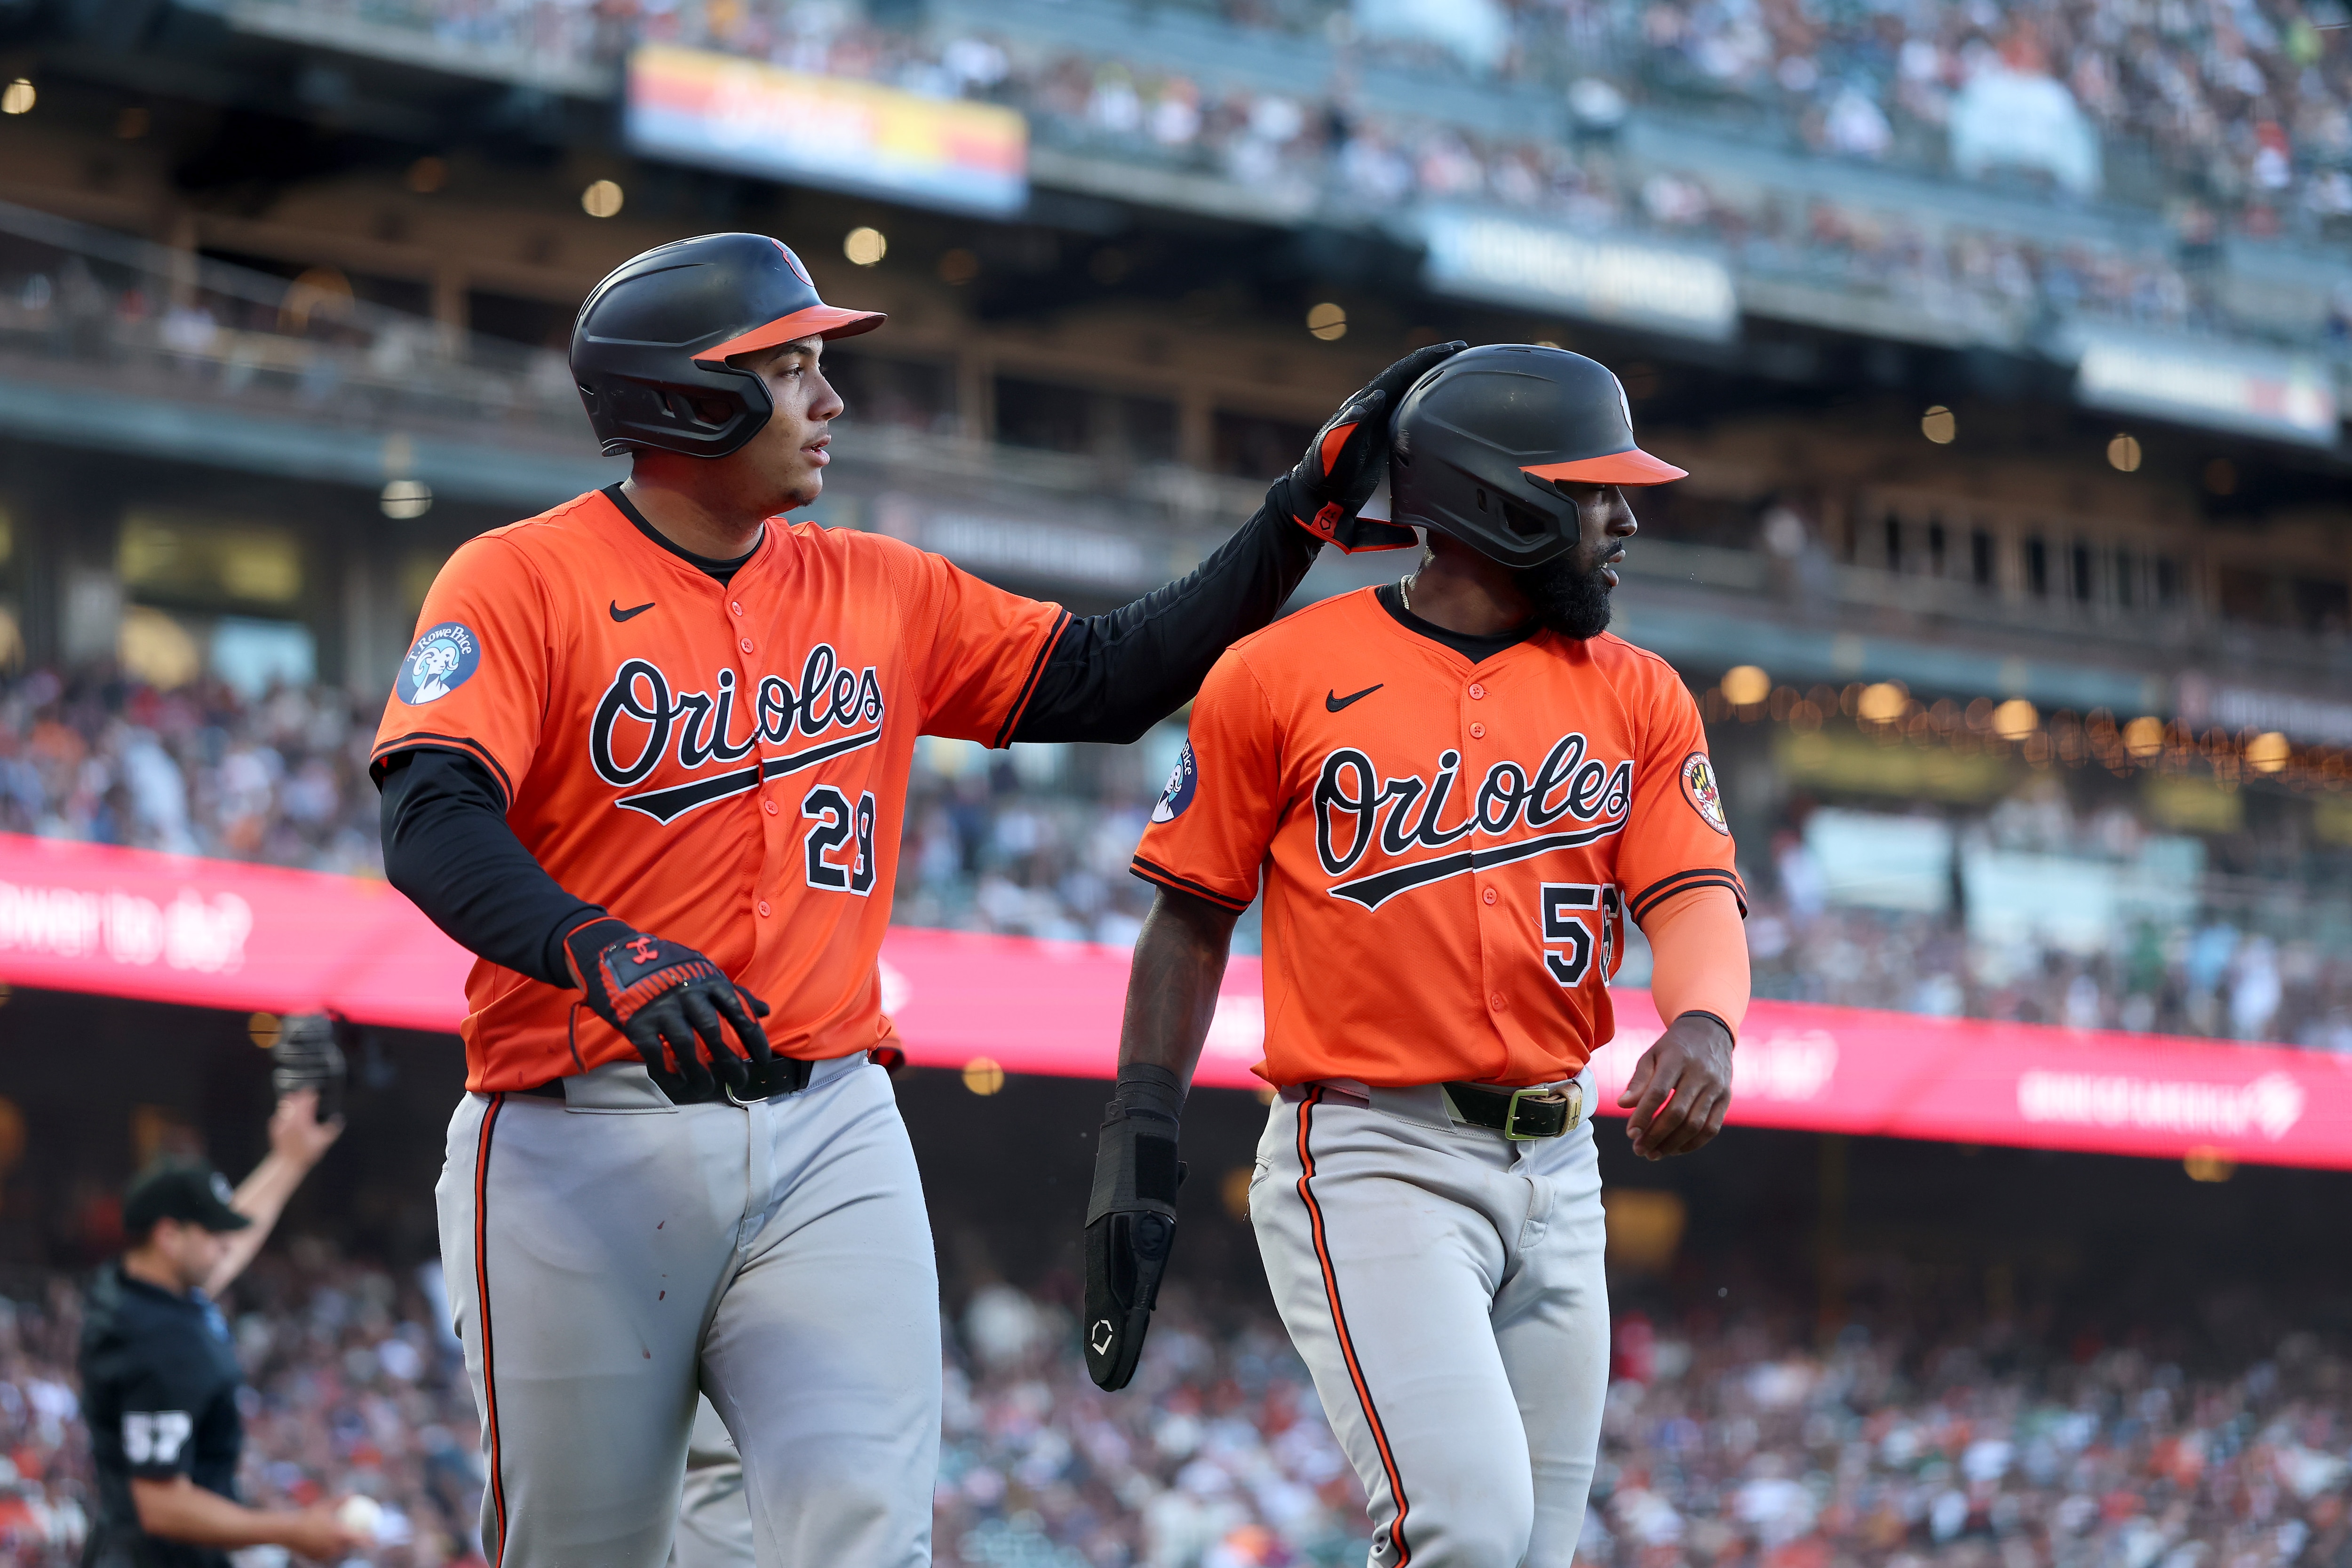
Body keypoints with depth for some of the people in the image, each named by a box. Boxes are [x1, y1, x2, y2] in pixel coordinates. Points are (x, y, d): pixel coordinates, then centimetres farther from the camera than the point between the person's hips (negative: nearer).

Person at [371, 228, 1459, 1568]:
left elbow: (1108, 679, 18)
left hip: (830, 1138, 4)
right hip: (583, 1144, -4)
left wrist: (1315, 504, 11)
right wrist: (610, 957, -36)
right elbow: (432, 826, -18)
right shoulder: (525, 581, -4)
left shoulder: (883, 594, 14)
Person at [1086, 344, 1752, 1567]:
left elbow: (1695, 897, -1)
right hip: (1370, 1161, -5)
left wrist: (1701, 1024, -24)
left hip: (1555, 1175, 5)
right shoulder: (1283, 674, -1)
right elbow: (1194, 916, 4)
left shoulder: (1635, 697, 10)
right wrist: (1136, 1147, -2)